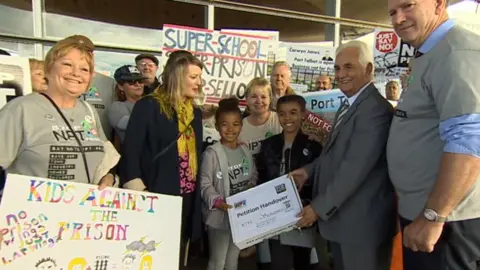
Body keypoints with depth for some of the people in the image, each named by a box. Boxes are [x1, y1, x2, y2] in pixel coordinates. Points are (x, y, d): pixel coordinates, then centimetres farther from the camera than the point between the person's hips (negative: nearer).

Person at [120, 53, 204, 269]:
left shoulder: (195, 112, 11)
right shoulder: (149, 106, -9)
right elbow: (130, 150, -12)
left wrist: (197, 192, 11)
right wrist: (139, 192, -16)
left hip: (187, 198, 6)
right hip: (157, 197, -6)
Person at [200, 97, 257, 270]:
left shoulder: (245, 151, 4)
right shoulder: (212, 153, -16)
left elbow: (253, 175, 13)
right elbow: (205, 184, -15)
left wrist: (252, 187, -6)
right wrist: (217, 201, -27)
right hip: (220, 215, -6)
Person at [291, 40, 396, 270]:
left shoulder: (375, 108, -22)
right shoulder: (348, 104, 12)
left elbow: (355, 166, -26)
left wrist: (319, 207, -20)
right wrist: (309, 170, 4)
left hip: (362, 221, -9)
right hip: (340, 215, 9)